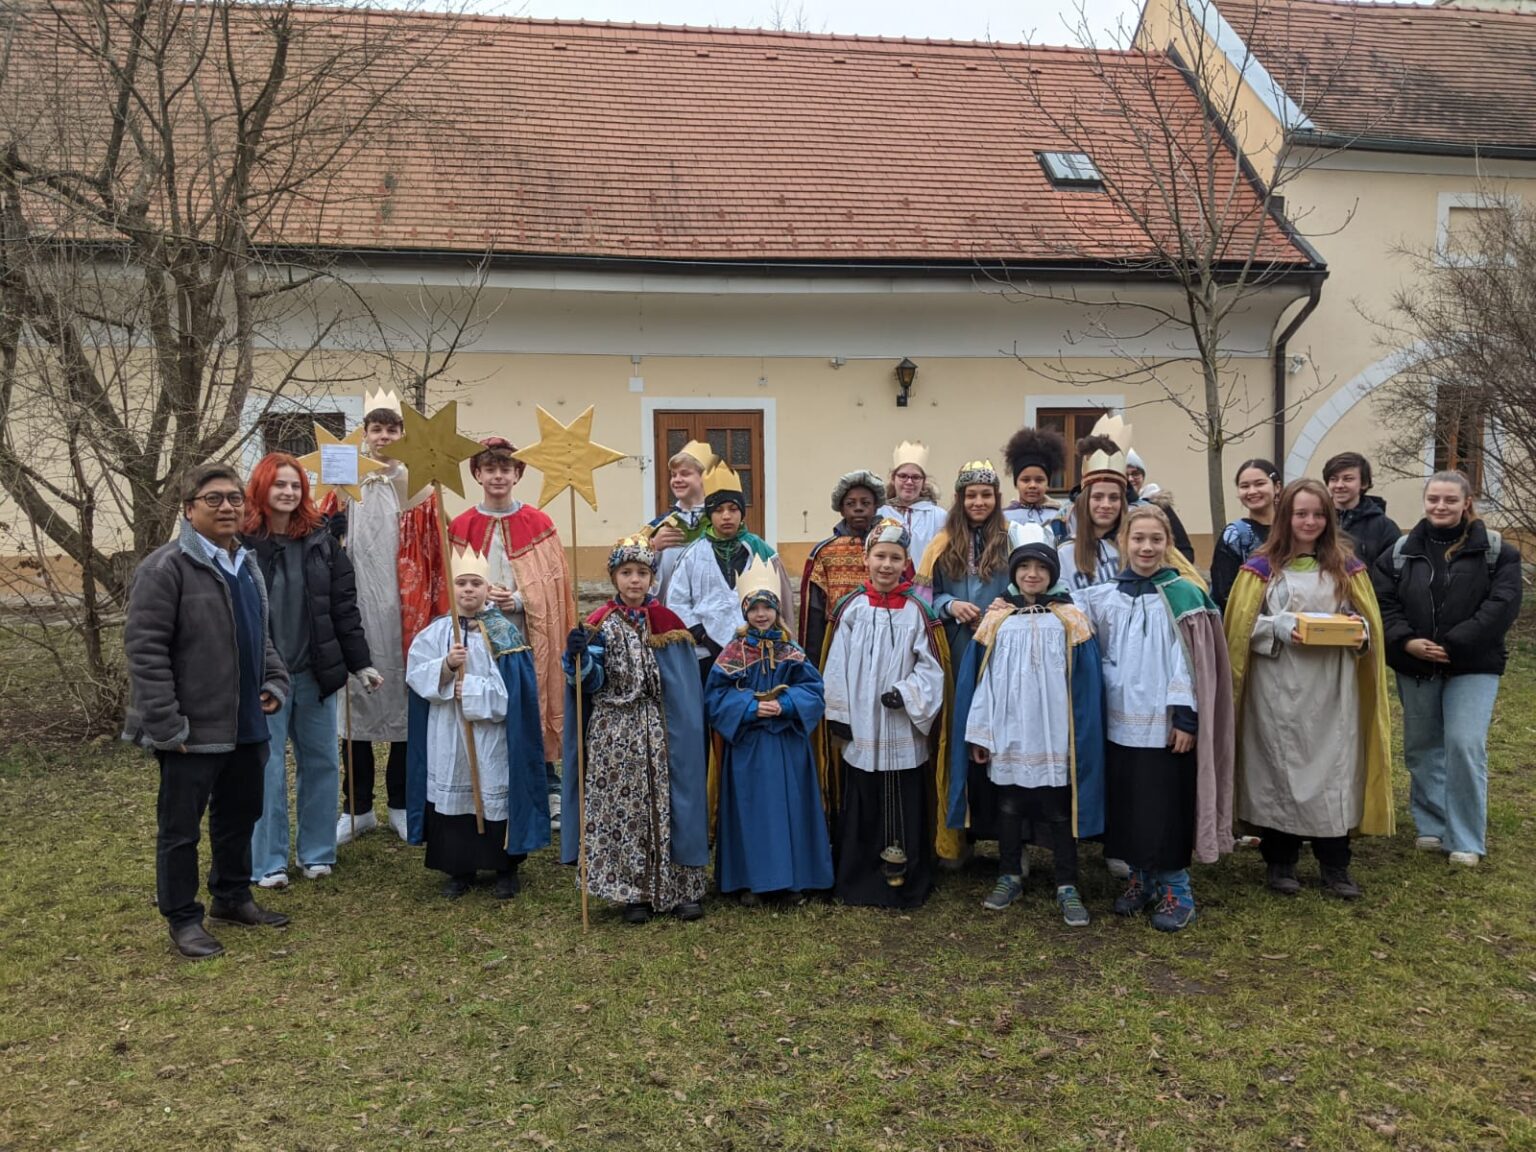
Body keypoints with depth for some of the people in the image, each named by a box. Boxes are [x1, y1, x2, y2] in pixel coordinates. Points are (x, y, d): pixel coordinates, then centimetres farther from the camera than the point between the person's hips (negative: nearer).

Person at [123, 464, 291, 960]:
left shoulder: (246, 565, 12)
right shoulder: (165, 567, -14)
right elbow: (144, 649, -17)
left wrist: (274, 681, 6)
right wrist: (166, 723, -20)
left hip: (245, 723, 8)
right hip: (192, 729, -8)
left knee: (240, 815, 19)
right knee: (180, 827, 6)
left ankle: (232, 896, 36)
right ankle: (182, 918, 20)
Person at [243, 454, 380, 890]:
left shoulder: (321, 541, 5)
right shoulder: (242, 543, -6)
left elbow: (344, 605, 6)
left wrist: (359, 662, 3)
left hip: (316, 671, 4)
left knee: (321, 762, 10)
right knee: (268, 767, 3)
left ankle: (317, 853, 24)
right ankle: (268, 862, 16)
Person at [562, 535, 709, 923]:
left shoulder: (667, 622, 5)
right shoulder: (601, 625, 0)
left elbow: (684, 686, 9)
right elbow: (591, 682, -6)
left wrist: (685, 732, 3)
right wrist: (577, 656, -26)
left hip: (658, 731, 1)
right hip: (613, 733, -1)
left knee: (665, 804, 4)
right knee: (621, 806, 1)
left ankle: (680, 889, 14)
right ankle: (633, 893, 13)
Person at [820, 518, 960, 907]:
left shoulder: (917, 612, -1)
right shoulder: (850, 609, 1)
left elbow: (932, 668, 0)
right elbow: (837, 667, 3)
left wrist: (906, 693, -15)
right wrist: (838, 714, 1)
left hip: (904, 729, -1)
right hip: (861, 729, 1)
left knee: (904, 807, 4)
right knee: (861, 808, 8)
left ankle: (904, 883, 18)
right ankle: (857, 883, 22)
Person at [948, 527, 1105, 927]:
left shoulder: (1071, 621, 1)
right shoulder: (996, 621, 4)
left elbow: (1085, 684, -1)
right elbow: (979, 679, 3)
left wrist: (1082, 737, -6)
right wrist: (978, 733, -1)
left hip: (1055, 738, -2)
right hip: (1007, 736, 2)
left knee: (1059, 812, 6)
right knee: (1009, 807, 12)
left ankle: (1067, 887, 17)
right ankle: (1010, 877, 27)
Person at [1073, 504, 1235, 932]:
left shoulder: (1183, 596, -5)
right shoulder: (1105, 597, 6)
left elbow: (1191, 660, -8)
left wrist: (1186, 717, -13)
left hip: (1165, 722, -4)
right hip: (1121, 720, 4)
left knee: (1166, 808, 1)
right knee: (1126, 806, 11)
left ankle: (1174, 886, 18)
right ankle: (1139, 877, 28)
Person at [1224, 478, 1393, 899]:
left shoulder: (1346, 567, 8)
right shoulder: (1262, 567, 0)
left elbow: (1368, 621, 12)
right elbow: (1243, 625, -1)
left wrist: (1356, 629, -10)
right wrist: (1281, 628, -17)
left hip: (1331, 690, 2)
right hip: (1278, 691, -2)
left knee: (1334, 769, 4)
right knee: (1279, 769, 3)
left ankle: (1335, 864, 16)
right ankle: (1280, 862, 16)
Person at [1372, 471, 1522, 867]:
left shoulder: (1496, 550, -2)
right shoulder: (1400, 552, 5)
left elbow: (1502, 605, -12)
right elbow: (1383, 603, 0)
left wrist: (1454, 645, -18)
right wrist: (1406, 642, -16)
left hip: (1473, 667, -3)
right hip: (1414, 667, 3)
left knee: (1465, 744, -10)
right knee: (1422, 746, 10)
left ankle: (1467, 840, 4)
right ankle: (1431, 826, 26)